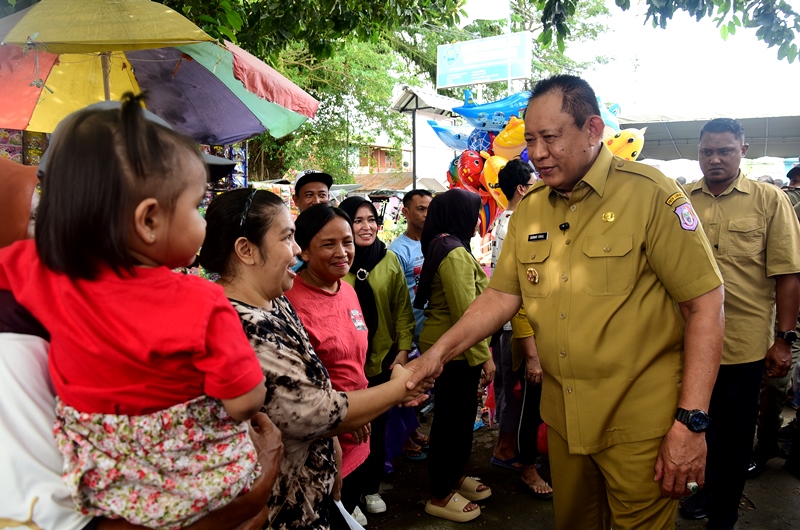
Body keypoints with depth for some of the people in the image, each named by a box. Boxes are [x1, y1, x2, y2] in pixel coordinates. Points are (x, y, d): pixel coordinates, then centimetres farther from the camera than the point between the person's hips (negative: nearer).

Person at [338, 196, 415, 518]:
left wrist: (403, 349, -4)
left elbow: (402, 308, 1)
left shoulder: (390, 260, -2)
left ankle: (371, 488, 36)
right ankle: (345, 492, 30)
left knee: (377, 426, 16)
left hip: (383, 359, 3)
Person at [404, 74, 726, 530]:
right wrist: (440, 352, -6)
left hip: (638, 424, -5)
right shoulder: (529, 208, 4)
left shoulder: (651, 194, -13)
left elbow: (705, 303, -13)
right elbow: (502, 295, 6)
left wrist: (691, 422, -16)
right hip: (563, 419, 5)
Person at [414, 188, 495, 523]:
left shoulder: (443, 246, 13)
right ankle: (440, 496, 16)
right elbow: (466, 312, -24)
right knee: (453, 418, 2)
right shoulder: (455, 253, -20)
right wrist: (483, 355, -18)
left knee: (457, 416, 20)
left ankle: (454, 476, 37)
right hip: (455, 350, -10)